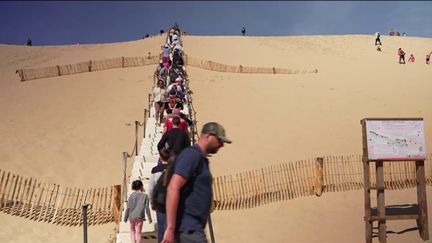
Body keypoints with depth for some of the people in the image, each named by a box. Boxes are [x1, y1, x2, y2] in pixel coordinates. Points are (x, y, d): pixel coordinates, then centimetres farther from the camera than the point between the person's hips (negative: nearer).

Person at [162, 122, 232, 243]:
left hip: (193, 228, 10)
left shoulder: (201, 158, 17)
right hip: (188, 229, -9)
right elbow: (173, 189, -22)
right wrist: (170, 228, -25)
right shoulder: (192, 155, -12)